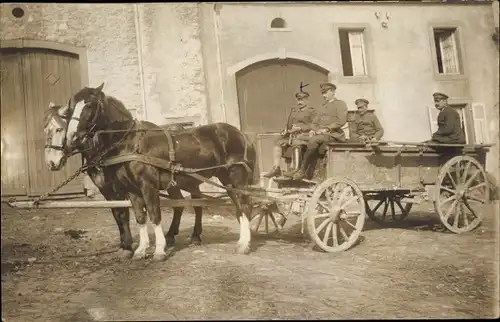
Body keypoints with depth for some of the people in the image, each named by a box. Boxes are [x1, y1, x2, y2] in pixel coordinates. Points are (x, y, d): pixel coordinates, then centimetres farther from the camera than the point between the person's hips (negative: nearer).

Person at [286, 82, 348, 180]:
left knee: (313, 140, -33)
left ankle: (302, 170, -26)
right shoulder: (323, 107, 27)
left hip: (334, 134, -7)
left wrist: (326, 129, -18)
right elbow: (315, 122, 21)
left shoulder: (340, 104, 5)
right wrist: (313, 130, -2)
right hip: (321, 134, 7)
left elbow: (341, 121, -10)